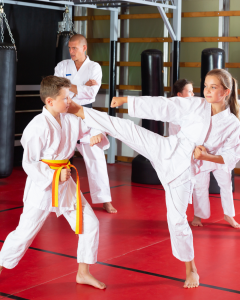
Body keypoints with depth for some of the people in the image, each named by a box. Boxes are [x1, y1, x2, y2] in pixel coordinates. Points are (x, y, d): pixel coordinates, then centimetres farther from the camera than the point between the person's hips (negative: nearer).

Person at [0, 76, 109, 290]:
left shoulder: (71, 120, 1)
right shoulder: (38, 127, -18)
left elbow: (91, 131, 9)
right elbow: (29, 163, -15)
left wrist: (98, 137, -15)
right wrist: (54, 175, -24)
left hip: (65, 184, 7)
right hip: (42, 186, -7)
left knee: (90, 224, 7)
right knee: (25, 232, -3)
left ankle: (83, 273, 23)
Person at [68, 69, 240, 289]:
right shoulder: (196, 106, -1)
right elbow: (161, 106, -1)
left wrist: (206, 156, -18)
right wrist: (126, 100, -3)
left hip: (184, 169, -2)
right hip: (168, 149, 2)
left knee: (177, 218, 1)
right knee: (126, 127, -11)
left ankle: (191, 269, 21)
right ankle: (80, 112, -1)